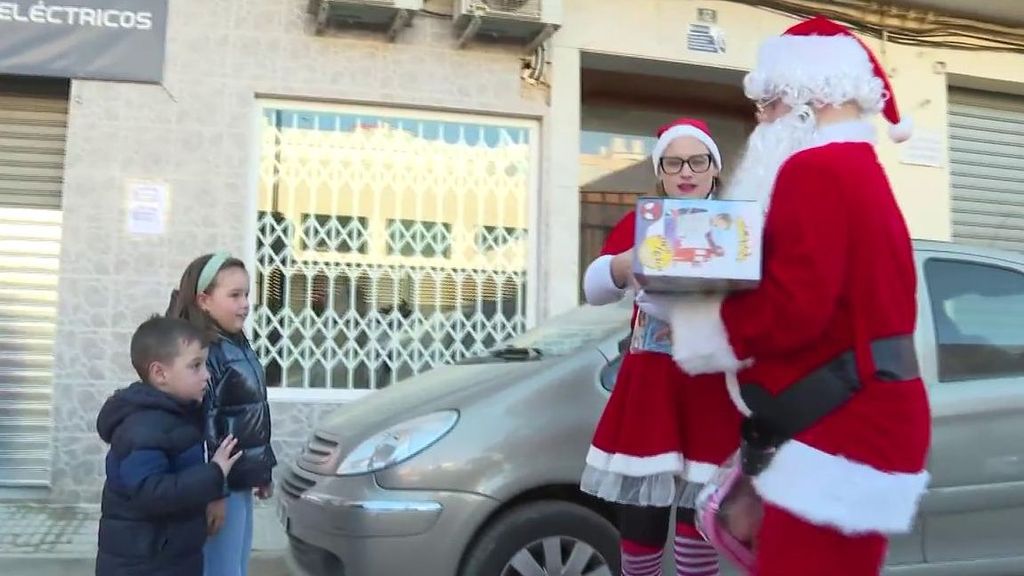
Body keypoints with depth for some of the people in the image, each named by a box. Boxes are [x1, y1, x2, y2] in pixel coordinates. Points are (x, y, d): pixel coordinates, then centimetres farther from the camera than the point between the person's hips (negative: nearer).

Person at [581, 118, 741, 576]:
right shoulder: (639, 224, 9)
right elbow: (594, 289, -6)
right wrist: (630, 261, -28)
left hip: (714, 390, -1)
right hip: (649, 388, 1)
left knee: (700, 529, 2)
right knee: (639, 527, 5)